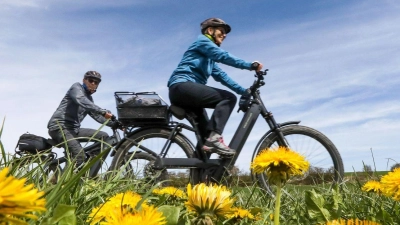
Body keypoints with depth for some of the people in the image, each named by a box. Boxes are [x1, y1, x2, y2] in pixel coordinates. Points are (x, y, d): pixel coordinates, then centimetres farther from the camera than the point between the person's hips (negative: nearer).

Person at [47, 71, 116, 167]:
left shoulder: (89, 98, 22)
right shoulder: (77, 87, -2)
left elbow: (97, 116, 18)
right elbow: (81, 101, -24)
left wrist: (115, 124, 6)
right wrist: (103, 111, -37)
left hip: (74, 129, 8)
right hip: (59, 127, -8)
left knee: (104, 136, -2)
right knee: (79, 156, -28)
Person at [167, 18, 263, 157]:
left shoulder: (210, 58, 30)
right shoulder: (202, 41, 4)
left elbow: (221, 75, 20)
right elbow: (223, 56, -13)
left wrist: (244, 91, 11)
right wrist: (250, 65, -16)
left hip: (183, 92, 10)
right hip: (182, 87, -10)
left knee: (206, 131, 11)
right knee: (229, 98, -18)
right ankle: (215, 138, -27)